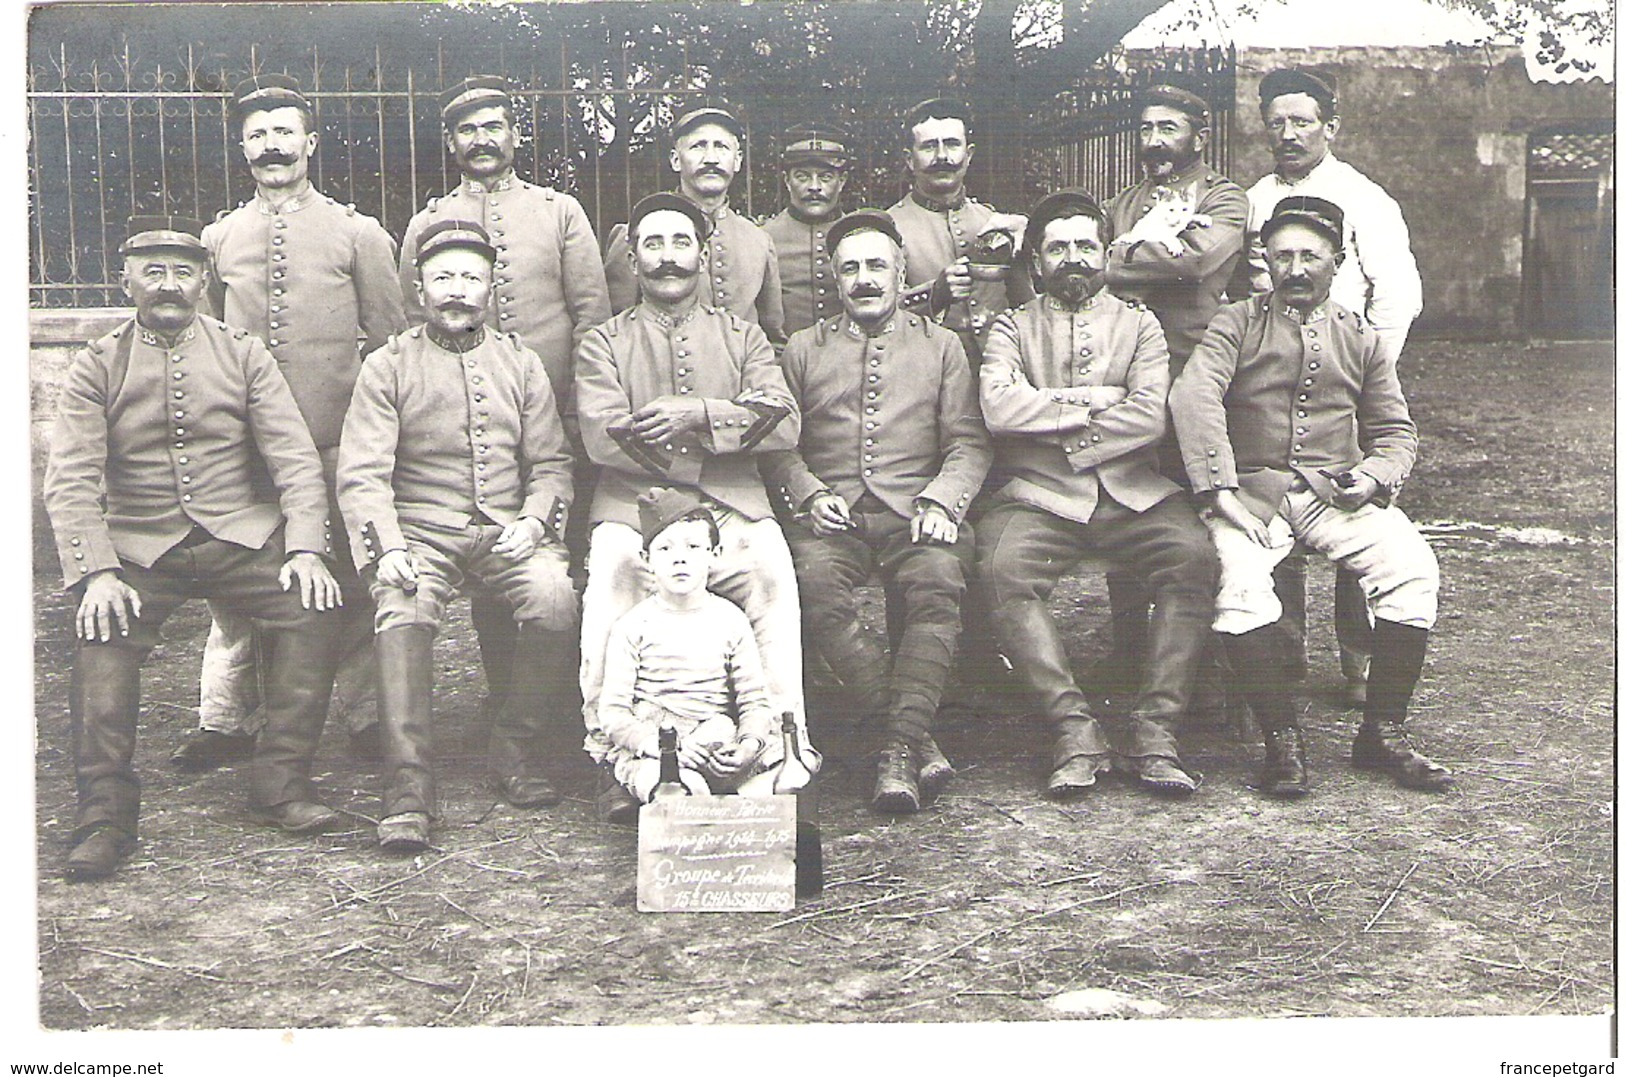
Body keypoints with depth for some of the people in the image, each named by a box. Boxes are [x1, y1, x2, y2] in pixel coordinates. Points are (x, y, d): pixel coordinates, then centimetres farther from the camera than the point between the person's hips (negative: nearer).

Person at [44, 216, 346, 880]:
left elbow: (296, 461, 0)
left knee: (313, 606, -23)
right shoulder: (96, 369, 3)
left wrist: (306, 550, -15)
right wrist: (98, 572, -21)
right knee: (101, 634, -26)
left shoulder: (243, 356, 6)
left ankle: (281, 784, -12)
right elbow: (71, 482, -6)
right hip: (139, 545, -1)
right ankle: (104, 815, -13)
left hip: (240, 533, 1)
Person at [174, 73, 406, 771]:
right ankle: (225, 721, 13)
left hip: (337, 439, -2)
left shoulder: (358, 234, 6)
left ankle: (362, 714, 12)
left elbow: (388, 338, 8)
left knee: (350, 579, 0)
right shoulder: (218, 238, 12)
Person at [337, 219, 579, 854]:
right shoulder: (387, 367, 6)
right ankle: (408, 785, -29)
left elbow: (551, 464, 11)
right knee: (402, 612, -31)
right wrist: (388, 547, -19)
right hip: (420, 530, -1)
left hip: (508, 530, 2)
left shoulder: (520, 364, 14)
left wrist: (532, 521, -10)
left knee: (554, 598, -28)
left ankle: (517, 751, -10)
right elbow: (361, 474, -2)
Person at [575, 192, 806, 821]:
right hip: (633, 506, -1)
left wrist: (698, 413, -12)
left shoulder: (742, 337, 22)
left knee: (772, 572, -31)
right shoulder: (603, 344, 17)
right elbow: (604, 437, -3)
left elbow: (784, 422, 3)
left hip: (732, 507, 1)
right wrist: (732, 425, -4)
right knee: (611, 575, -33)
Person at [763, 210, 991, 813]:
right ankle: (914, 735, -26)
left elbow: (969, 445, 11)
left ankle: (899, 748, -32)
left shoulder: (941, 346, 19)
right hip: (833, 514, 1)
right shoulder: (803, 350, 20)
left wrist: (940, 501, -8)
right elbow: (778, 443, 12)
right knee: (815, 583, -33)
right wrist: (810, 493, -7)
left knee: (937, 582, -34)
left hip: (916, 511, 0)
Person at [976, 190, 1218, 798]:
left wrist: (1050, 419, -3)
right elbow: (999, 407, -5)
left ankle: (1154, 729, -22)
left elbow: (1150, 417, -1)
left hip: (1131, 494, 1)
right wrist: (1093, 401, -3)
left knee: (1194, 557, -28)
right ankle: (1075, 730, -25)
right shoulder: (1013, 327, 15)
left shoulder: (1139, 324, 17)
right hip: (1038, 497, -1)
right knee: (1001, 570, -31)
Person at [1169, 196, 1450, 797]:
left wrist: (1373, 478, -4)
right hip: (1252, 490, -2)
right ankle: (1281, 740, -19)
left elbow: (1395, 431, 20)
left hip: (1337, 492, 3)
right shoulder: (1236, 325, 7)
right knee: (1238, 581, -32)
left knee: (1412, 566, -23)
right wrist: (1220, 490, -22)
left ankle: (1383, 732, -10)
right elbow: (1192, 397, -11)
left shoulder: (1359, 339, 17)